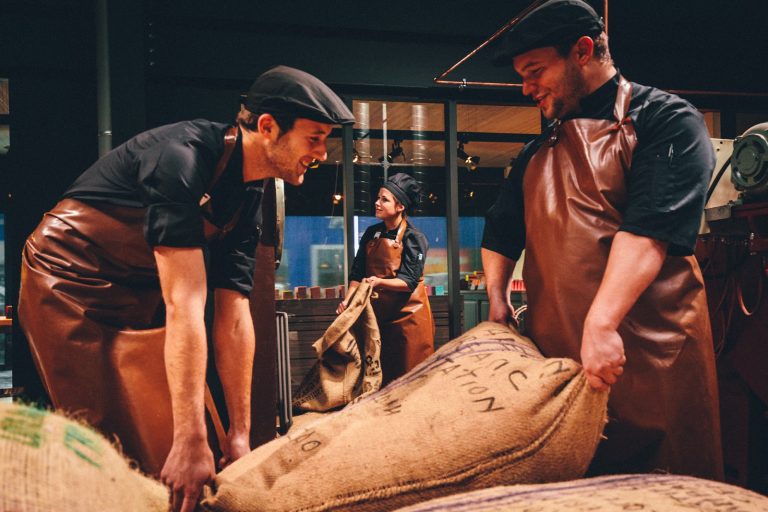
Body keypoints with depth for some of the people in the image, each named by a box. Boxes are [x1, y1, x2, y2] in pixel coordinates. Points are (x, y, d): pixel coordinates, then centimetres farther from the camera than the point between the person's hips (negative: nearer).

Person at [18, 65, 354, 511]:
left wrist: (240, 433, -7)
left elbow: (234, 316, -5)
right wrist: (190, 440, -36)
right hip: (70, 286, -8)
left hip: (139, 298, 8)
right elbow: (184, 303, -36)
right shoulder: (182, 155, -30)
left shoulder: (249, 199, -3)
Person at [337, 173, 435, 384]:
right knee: (380, 374, 11)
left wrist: (379, 282, -31)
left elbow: (409, 282, -16)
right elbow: (358, 272, 6)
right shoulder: (371, 233, 7)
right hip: (379, 313, 5)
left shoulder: (414, 238, -10)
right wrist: (348, 299, -9)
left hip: (408, 314, -5)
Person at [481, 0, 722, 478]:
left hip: (648, 351, -5)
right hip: (554, 352, 6)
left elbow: (650, 228, -19)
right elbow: (502, 232, 21)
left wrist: (601, 323, -28)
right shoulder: (539, 152, 18)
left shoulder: (666, 119, -4)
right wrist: (498, 301, 7)